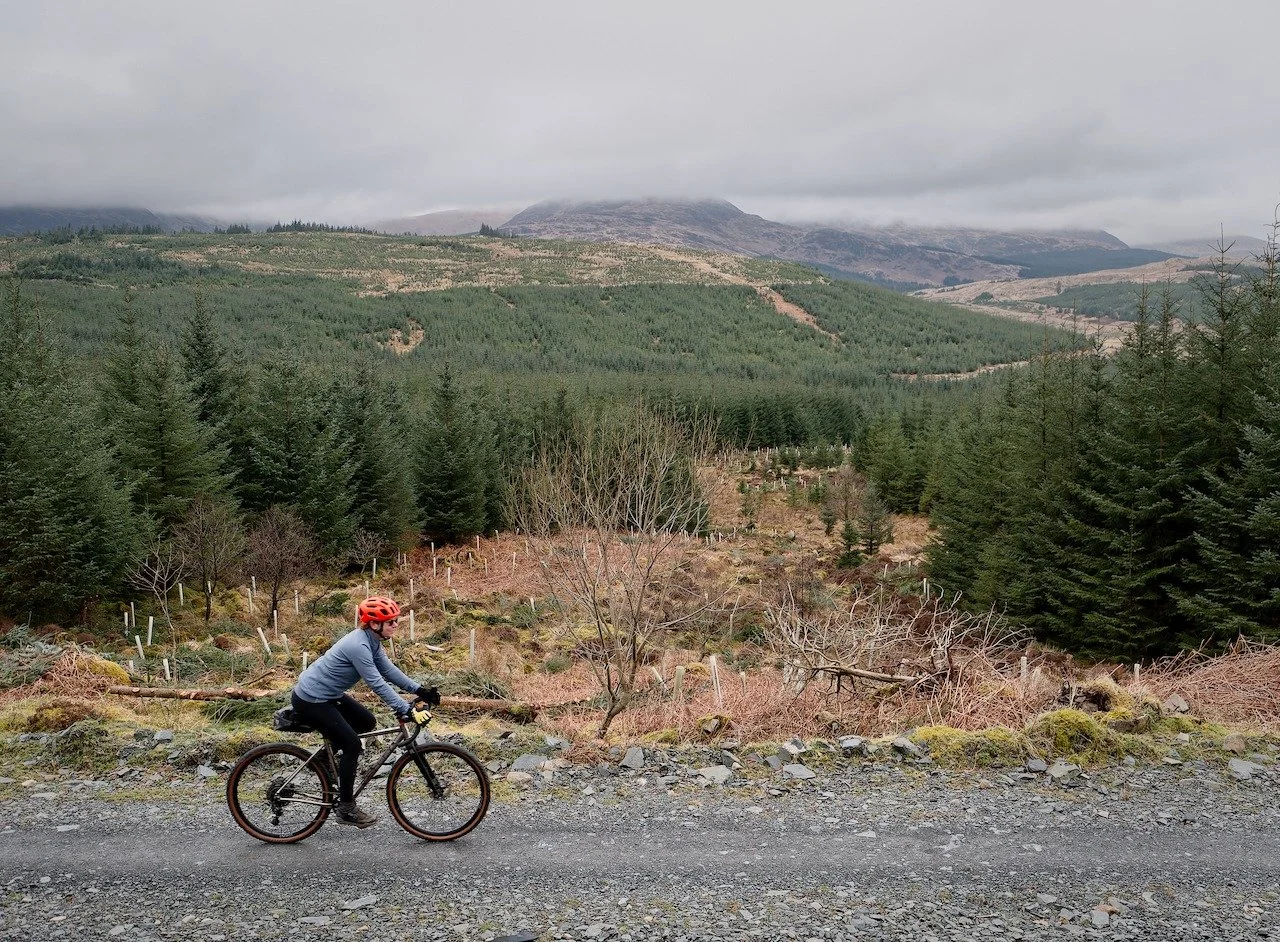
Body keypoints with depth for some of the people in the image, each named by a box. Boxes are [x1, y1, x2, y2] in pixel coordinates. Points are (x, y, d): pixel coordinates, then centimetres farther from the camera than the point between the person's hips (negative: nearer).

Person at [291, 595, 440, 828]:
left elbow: (389, 670, 3)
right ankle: (346, 808, 1)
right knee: (352, 744, -10)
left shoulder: (372, 640, 1)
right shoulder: (358, 646, -28)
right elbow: (377, 684, -31)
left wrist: (420, 690, -6)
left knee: (367, 722, 11)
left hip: (327, 695, 10)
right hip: (310, 701, -10)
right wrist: (406, 710, -33)